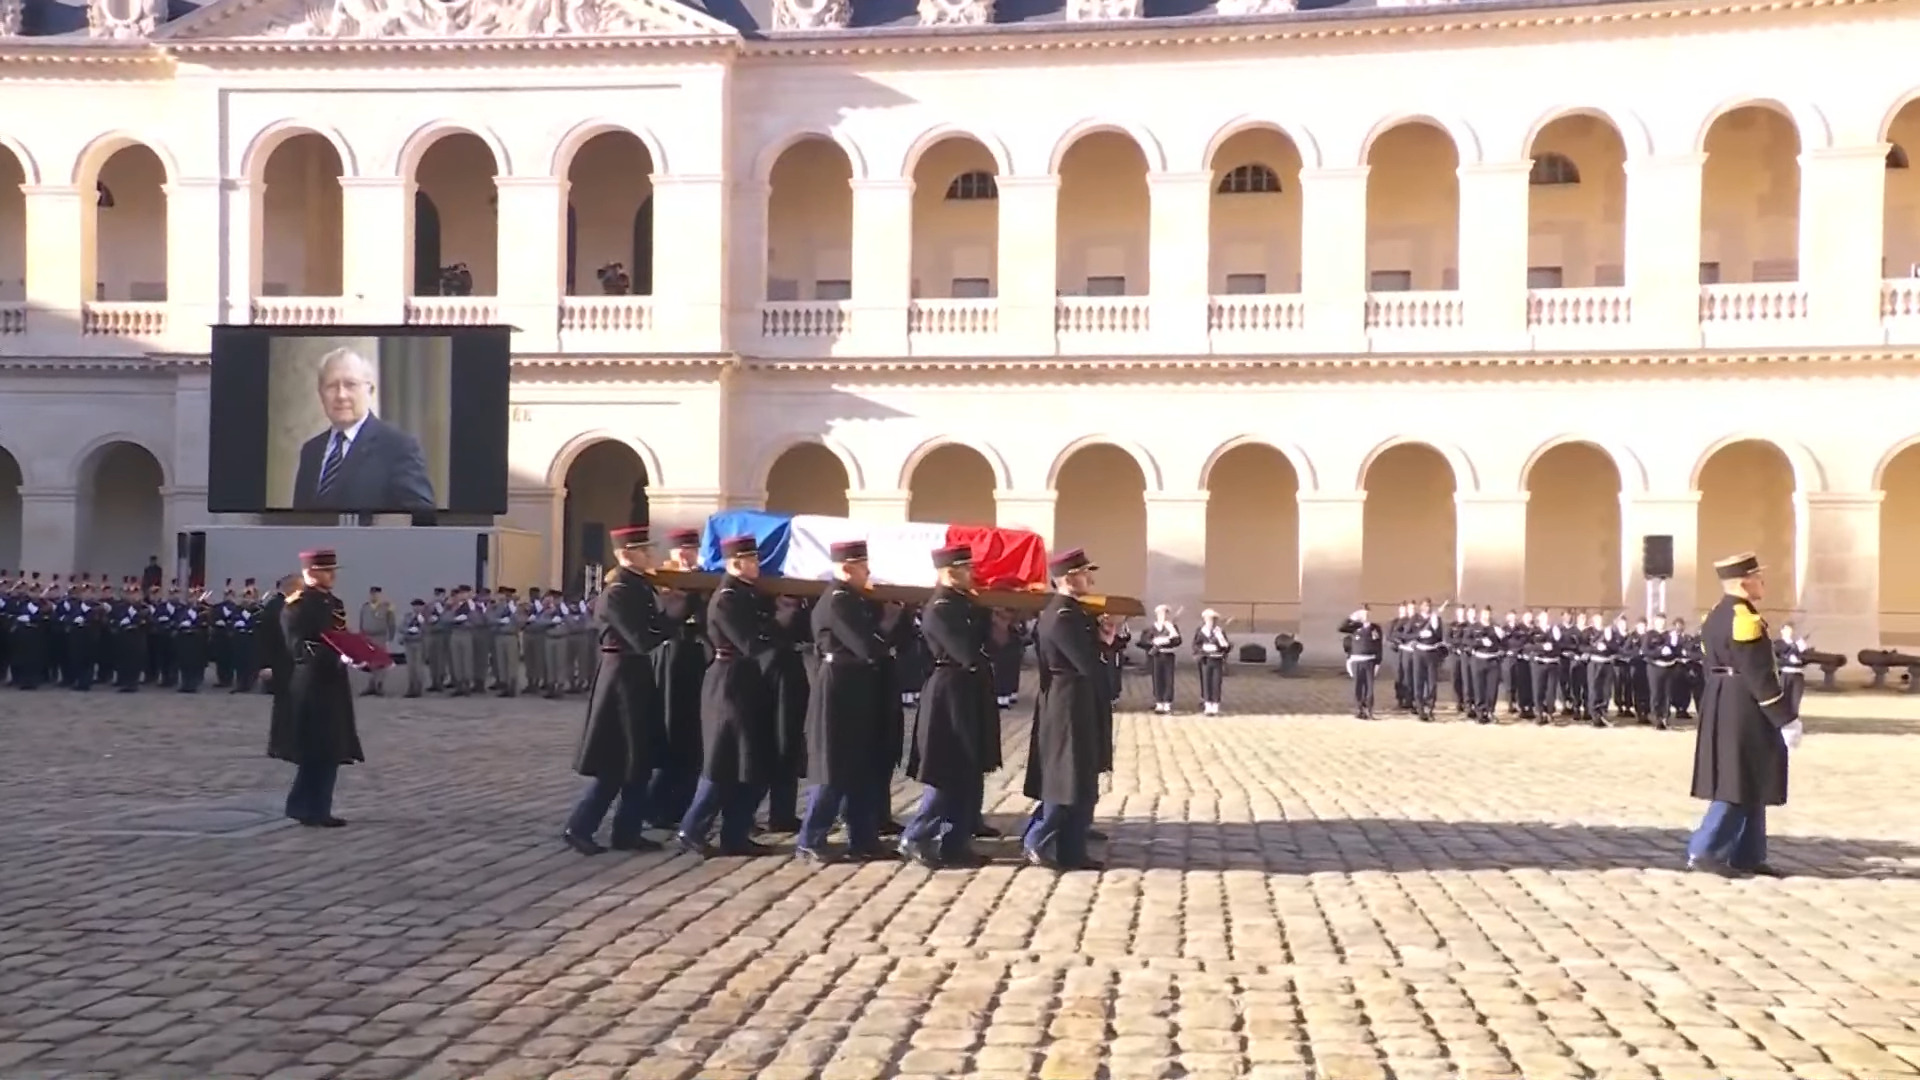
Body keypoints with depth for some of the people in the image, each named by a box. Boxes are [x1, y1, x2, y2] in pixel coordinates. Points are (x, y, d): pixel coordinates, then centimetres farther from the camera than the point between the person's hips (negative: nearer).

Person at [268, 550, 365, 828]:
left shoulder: (334, 603, 16)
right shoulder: (296, 605, -12)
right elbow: (299, 648, -20)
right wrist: (338, 658, -30)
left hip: (332, 686, 9)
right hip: (309, 687, -9)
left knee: (330, 750, 11)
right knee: (317, 750, -5)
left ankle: (303, 806, 21)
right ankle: (312, 810, 4)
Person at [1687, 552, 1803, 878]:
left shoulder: (1716, 616, 13)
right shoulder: (1744, 618, -18)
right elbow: (1760, 676, -20)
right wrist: (1786, 719, -16)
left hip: (1724, 708, 10)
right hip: (1745, 712, -10)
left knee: (1749, 786, 14)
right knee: (1740, 786, -5)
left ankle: (1746, 856, 18)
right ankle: (1704, 852, -5)